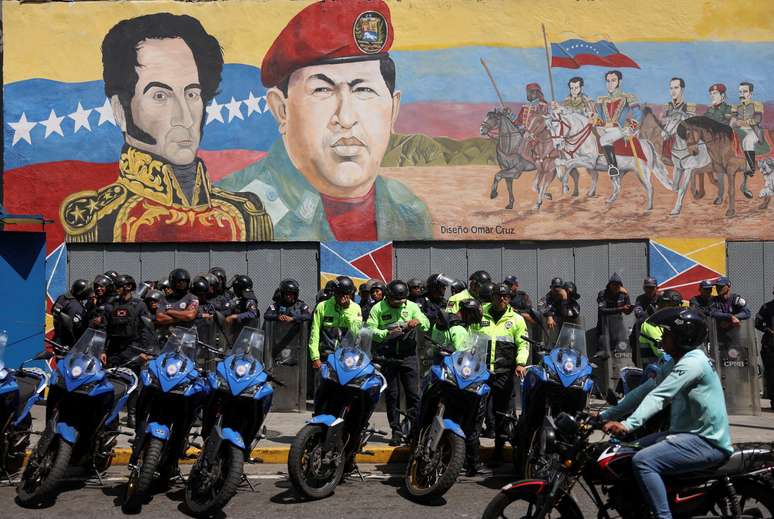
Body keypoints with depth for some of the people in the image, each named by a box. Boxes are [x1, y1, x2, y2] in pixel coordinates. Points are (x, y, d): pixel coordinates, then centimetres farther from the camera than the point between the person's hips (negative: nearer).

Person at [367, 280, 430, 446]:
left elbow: (426, 324, 2)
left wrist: (418, 321, -21)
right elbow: (369, 330, -8)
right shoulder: (378, 308, 1)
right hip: (388, 356, -1)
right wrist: (387, 333, -22)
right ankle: (396, 431, 11)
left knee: (413, 393, -1)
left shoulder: (411, 306, 8)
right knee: (391, 395, 4)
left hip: (408, 356, 1)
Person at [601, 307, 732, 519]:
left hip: (707, 442, -10)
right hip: (687, 433, 11)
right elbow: (646, 389, 12)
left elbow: (658, 396, -27)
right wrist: (606, 416, 7)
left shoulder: (692, 362, -15)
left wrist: (628, 424, -37)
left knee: (643, 461, -26)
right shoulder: (676, 363, 15)